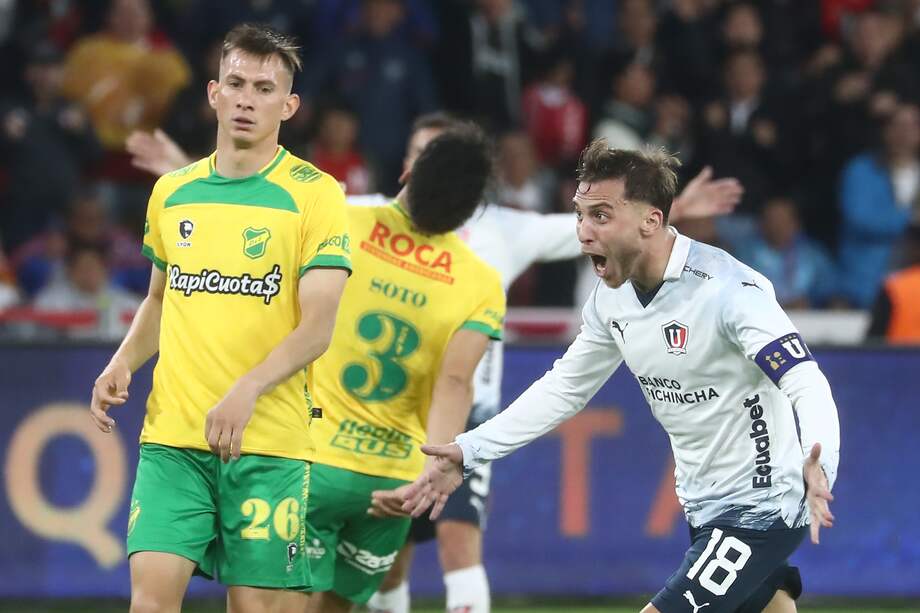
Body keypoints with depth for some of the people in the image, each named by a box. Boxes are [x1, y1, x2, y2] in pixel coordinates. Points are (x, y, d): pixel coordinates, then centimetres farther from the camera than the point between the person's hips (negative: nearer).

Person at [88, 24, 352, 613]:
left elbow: (317, 327, -9)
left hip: (268, 440, -3)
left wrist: (246, 392, -23)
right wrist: (124, 362, 6)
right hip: (172, 433, 3)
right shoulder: (172, 193, 12)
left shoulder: (315, 194, -3)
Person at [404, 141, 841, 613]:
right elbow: (562, 389, 12)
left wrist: (817, 466, -52)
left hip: (758, 511, -8)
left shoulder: (728, 289, -24)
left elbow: (806, 385, -32)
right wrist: (468, 452, 3)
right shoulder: (612, 298, -1)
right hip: (705, 510, 8)